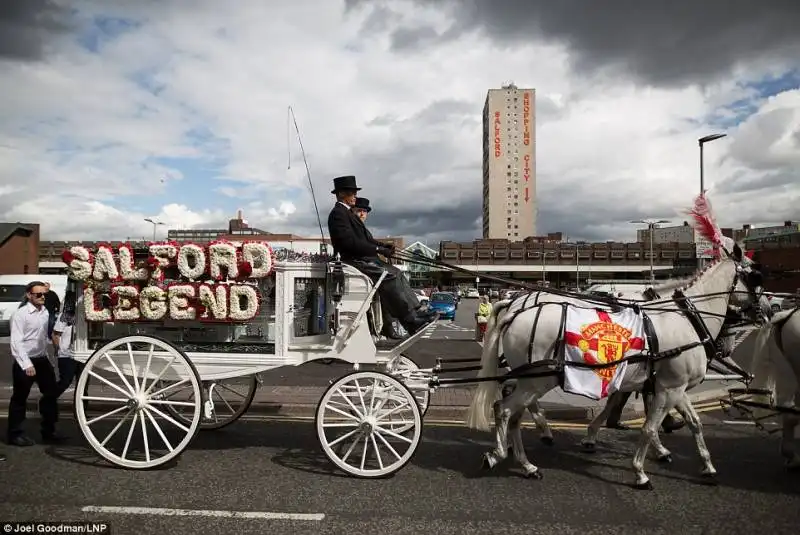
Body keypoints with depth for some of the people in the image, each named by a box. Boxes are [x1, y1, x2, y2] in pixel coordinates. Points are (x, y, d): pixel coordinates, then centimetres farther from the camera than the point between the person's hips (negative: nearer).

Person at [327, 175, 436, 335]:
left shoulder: (347, 212, 21)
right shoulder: (338, 214, -11)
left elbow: (364, 239, 19)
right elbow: (350, 242, -22)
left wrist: (383, 245, 3)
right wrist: (378, 249, -20)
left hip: (363, 258, 10)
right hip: (354, 260, -10)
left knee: (396, 273, 2)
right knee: (390, 275, -21)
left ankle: (415, 311, -3)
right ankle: (411, 321, -20)